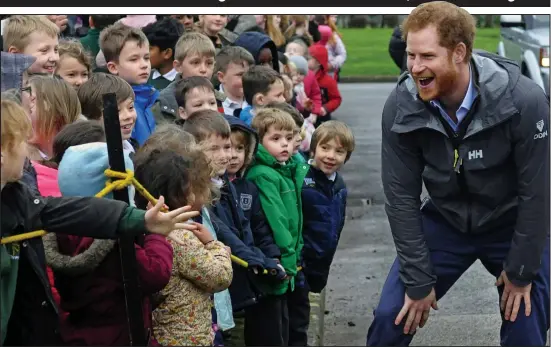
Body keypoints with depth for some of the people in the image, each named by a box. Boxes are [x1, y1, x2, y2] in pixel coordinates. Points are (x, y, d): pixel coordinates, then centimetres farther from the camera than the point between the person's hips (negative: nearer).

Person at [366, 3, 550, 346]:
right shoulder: (401, 106, -22)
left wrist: (522, 270, -11)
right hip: (446, 222, 2)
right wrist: (418, 279, -13)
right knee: (391, 317, -3)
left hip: (512, 225, -2)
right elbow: (402, 196, -14)